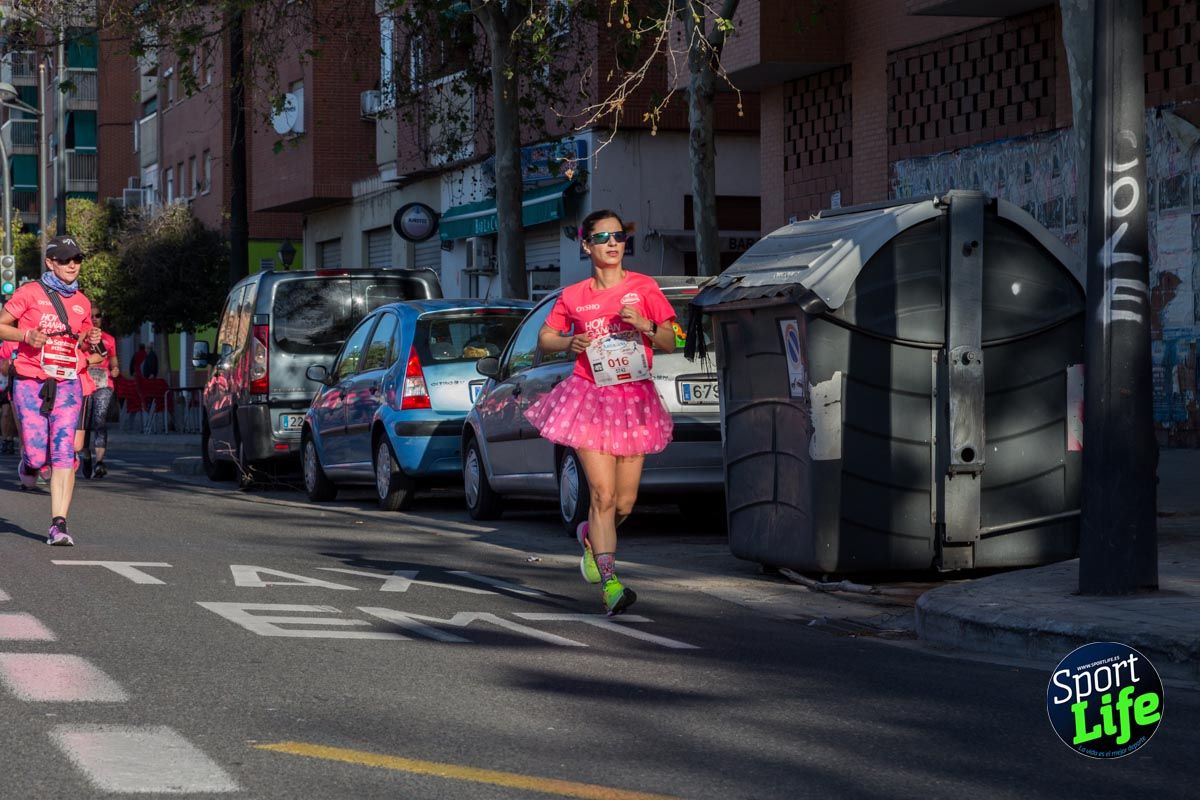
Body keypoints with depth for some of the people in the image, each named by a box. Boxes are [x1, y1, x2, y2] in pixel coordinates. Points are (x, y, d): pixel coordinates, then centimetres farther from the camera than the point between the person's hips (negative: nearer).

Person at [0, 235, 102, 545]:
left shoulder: (82, 303, 13)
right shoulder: (30, 293, 0)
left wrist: (91, 341, 2)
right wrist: (26, 335, -15)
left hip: (68, 384, 3)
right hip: (30, 383, -3)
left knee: (63, 453, -10)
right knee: (37, 455, -6)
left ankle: (59, 524, -13)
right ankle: (27, 464, 35)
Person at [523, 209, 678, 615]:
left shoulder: (644, 288, 4)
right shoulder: (573, 296, 4)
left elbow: (670, 343, 2)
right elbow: (544, 338, 15)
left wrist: (644, 325, -16)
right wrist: (570, 343, -6)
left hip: (634, 398, 2)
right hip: (591, 397, -2)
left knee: (625, 501, 6)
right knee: (603, 494, -14)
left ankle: (590, 536, 39)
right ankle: (610, 585, -17)